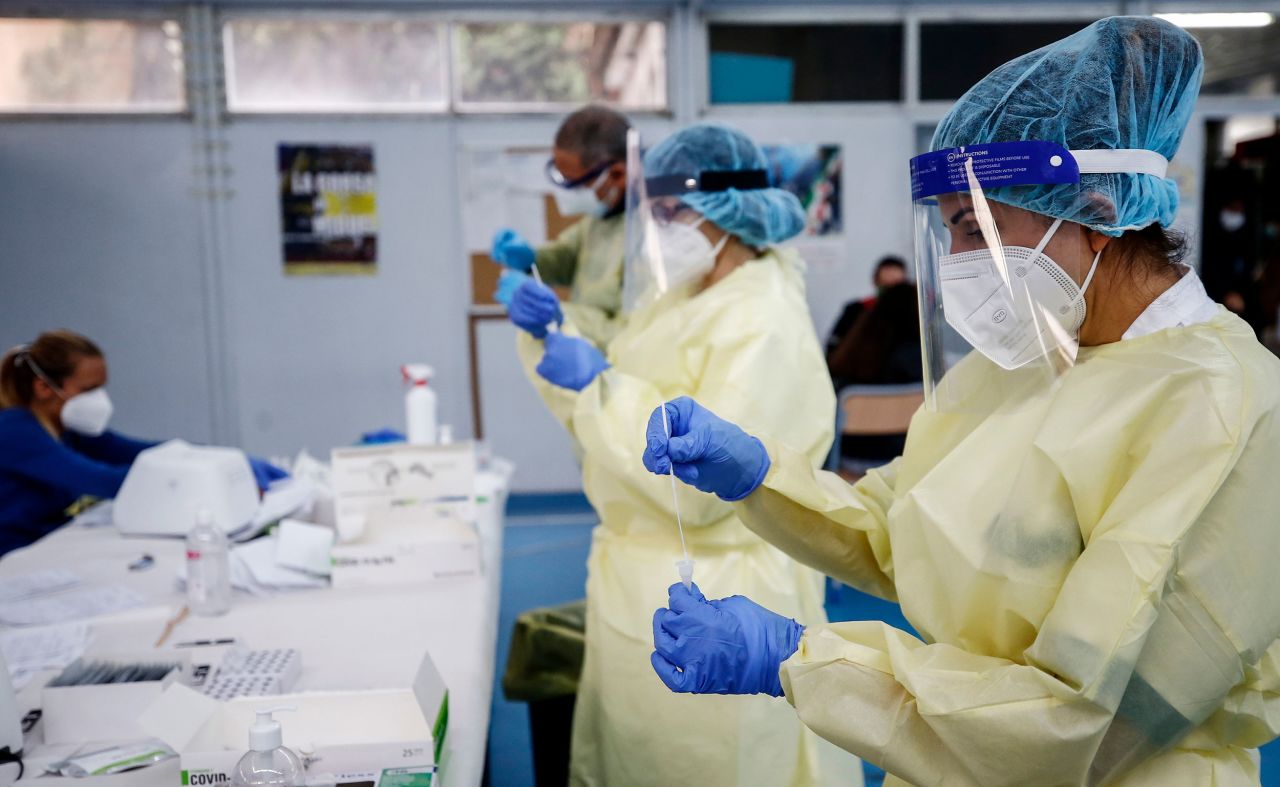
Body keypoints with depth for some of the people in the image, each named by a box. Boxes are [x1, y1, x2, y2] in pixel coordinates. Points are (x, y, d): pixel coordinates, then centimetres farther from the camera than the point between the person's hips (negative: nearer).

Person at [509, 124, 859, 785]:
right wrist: (549, 332, -3)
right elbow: (599, 408, 13)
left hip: (709, 608, -8)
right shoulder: (678, 301, 8)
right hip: (643, 585, 8)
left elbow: (703, 484, -26)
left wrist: (601, 384, -23)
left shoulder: (764, 327, -20)